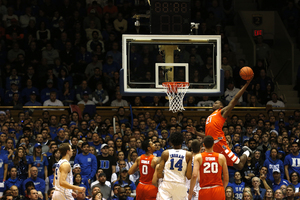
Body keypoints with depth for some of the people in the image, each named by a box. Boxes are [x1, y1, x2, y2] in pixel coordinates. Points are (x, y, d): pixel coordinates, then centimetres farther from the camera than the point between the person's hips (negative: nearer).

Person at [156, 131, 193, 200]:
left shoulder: (165, 153, 1)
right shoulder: (188, 155, 2)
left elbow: (159, 175, -1)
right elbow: (189, 176, -3)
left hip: (166, 184, -1)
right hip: (181, 185, 1)